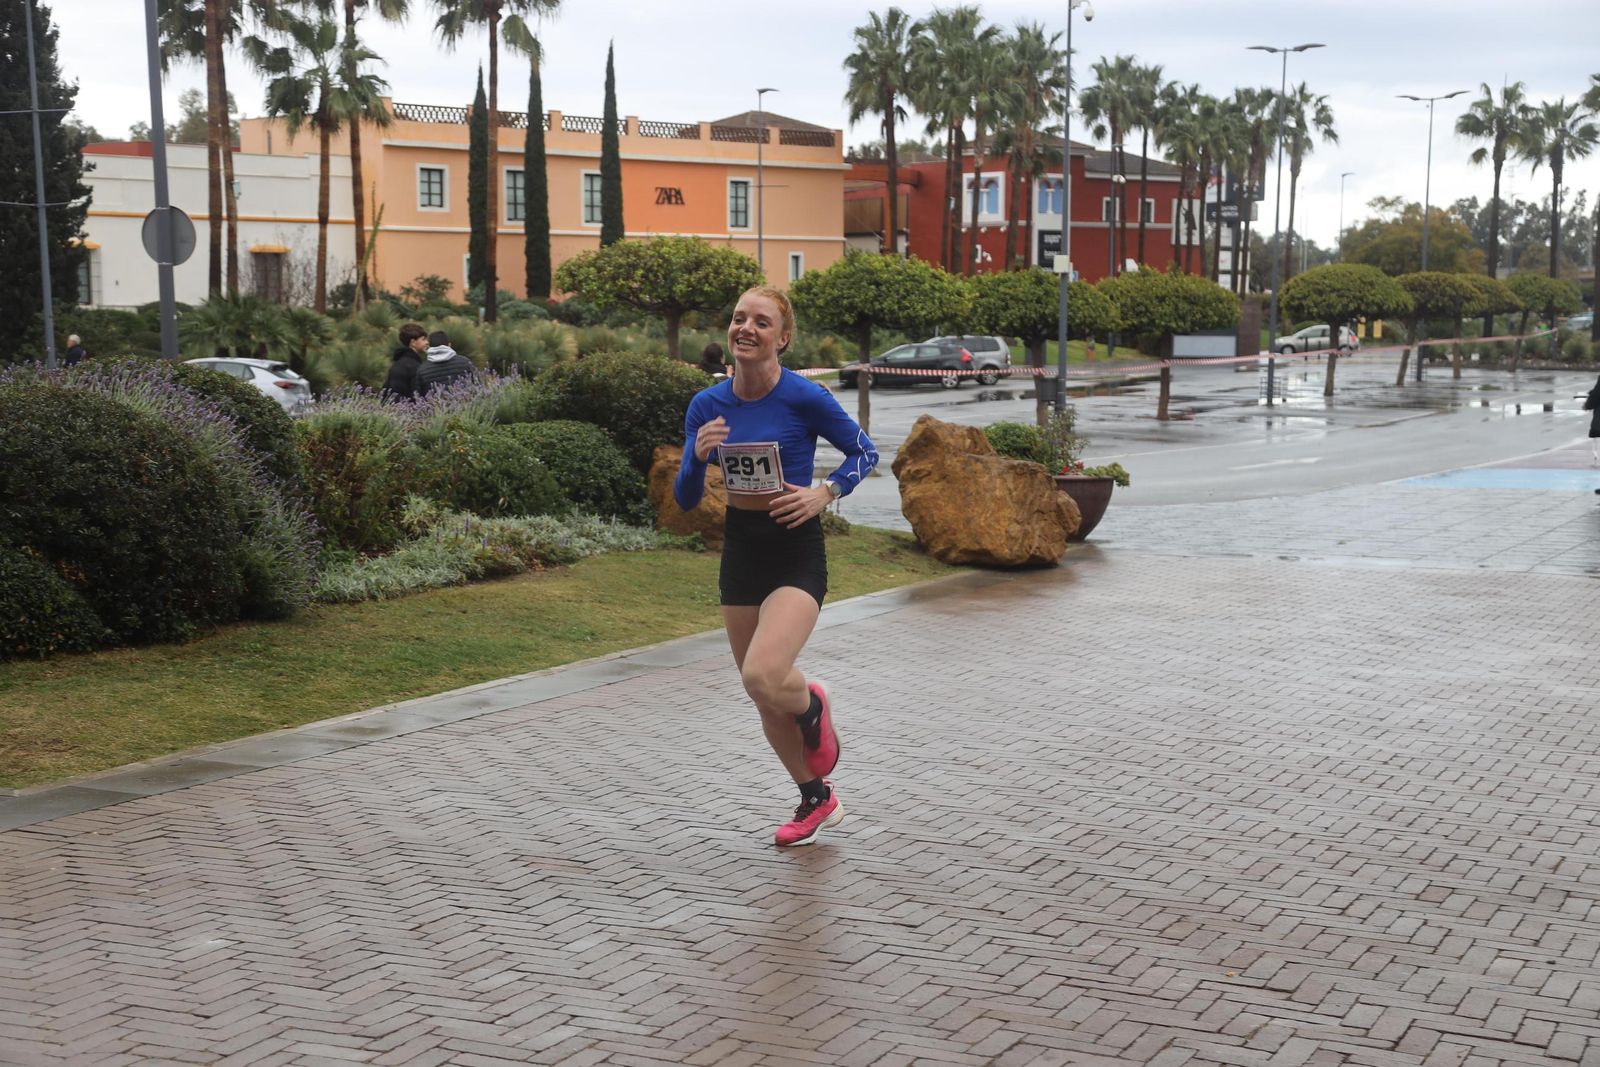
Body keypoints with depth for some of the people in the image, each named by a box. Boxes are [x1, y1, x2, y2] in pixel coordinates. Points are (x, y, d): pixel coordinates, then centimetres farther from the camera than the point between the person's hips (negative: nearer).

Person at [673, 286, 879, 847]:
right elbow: (685, 500, 2)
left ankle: (813, 705, 12)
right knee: (764, 698, 13)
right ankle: (817, 800, 35)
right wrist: (698, 456, -17)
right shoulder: (707, 406, -1)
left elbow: (864, 453, 0)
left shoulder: (805, 397, -13)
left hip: (796, 553, -5)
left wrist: (824, 493, -15)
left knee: (762, 677, -26)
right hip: (739, 550, 5)